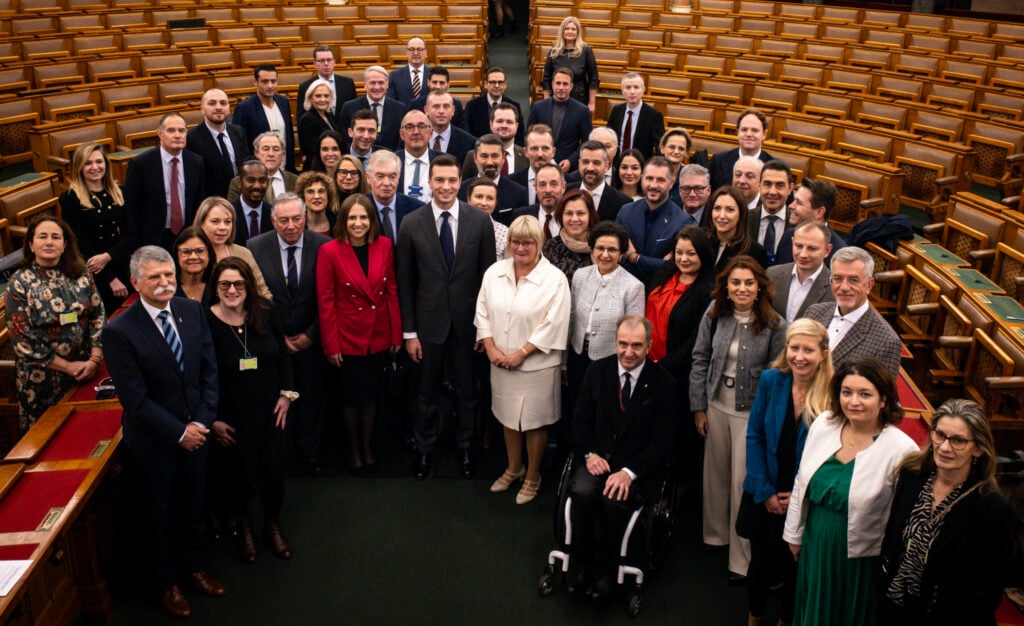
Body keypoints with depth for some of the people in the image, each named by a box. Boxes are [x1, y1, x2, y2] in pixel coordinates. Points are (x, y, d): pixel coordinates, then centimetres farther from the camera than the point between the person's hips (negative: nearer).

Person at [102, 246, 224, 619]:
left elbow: (209, 370, -1)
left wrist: (201, 422, -9)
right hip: (154, 441, -4)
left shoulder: (193, 311, -5)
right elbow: (136, 399, -19)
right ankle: (164, 583, 38)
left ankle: (193, 566, 44)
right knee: (159, 514, 16)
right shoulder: (119, 332, -20)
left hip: (196, 432, 4)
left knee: (194, 506, 20)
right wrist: (178, 433, -17)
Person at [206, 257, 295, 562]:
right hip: (232, 416, -3)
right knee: (240, 475, 10)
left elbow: (283, 355, 7)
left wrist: (287, 393, 0)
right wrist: (212, 420, -9)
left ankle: (273, 525, 38)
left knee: (274, 471, 10)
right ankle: (243, 527, 41)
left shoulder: (265, 312, -6)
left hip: (270, 410, 3)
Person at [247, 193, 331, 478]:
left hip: (311, 341, 0)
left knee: (312, 401, 13)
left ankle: (310, 455, 32)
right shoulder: (255, 248, -7)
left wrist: (311, 335, -7)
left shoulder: (323, 246, -9)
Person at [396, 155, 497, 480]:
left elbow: (488, 275, -1)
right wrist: (409, 332, -3)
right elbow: (405, 283, -2)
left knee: (467, 390, 15)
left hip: (468, 321, 0)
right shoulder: (411, 223, -6)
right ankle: (425, 448, 36)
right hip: (429, 321, 0)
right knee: (427, 391, 15)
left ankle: (466, 446, 37)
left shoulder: (480, 220, -6)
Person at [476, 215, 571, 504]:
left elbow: (553, 326, -16)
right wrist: (491, 348, -8)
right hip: (500, 363, 4)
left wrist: (521, 353, -16)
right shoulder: (494, 272, 1)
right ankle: (513, 468, 41)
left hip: (537, 366, -4)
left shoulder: (555, 279, -13)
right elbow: (483, 312, 4)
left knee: (534, 422, 9)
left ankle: (532, 476, 30)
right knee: (508, 416, 19)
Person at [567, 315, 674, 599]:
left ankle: (604, 570, -8)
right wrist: (589, 454, -10)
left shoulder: (663, 383, -5)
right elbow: (581, 420, 10)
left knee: (614, 500, -31)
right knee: (582, 493, -29)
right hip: (599, 459, 3)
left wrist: (629, 472, -21)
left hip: (638, 467, -2)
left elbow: (661, 443, -7)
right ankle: (583, 564, -8)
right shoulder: (597, 371, 4)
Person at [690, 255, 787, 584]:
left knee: (743, 482, 1)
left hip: (752, 411, -3)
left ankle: (741, 559, 14)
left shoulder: (774, 325, -13)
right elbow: (700, 359, 1)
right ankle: (716, 534, 37)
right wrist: (698, 407, 1)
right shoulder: (715, 314, -5)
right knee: (715, 473, 15)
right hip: (716, 406, 3)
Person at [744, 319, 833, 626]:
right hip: (766, 497, 2)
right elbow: (754, 436, -5)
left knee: (794, 567, 16)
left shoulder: (833, 394, -15)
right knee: (761, 563, 16)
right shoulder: (771, 380, -9)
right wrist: (765, 492, -9)